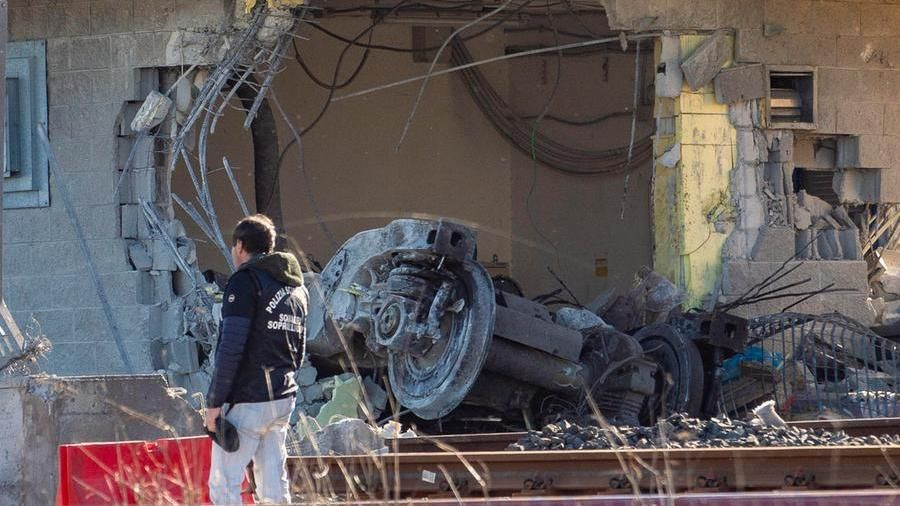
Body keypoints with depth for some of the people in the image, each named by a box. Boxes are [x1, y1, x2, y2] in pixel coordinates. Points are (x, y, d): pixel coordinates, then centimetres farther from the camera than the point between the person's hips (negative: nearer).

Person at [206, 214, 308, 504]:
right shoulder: (296, 287, 17)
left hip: (246, 401, -8)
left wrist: (214, 401, -14)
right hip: (284, 399, 8)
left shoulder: (245, 280, -9)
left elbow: (231, 347, -17)